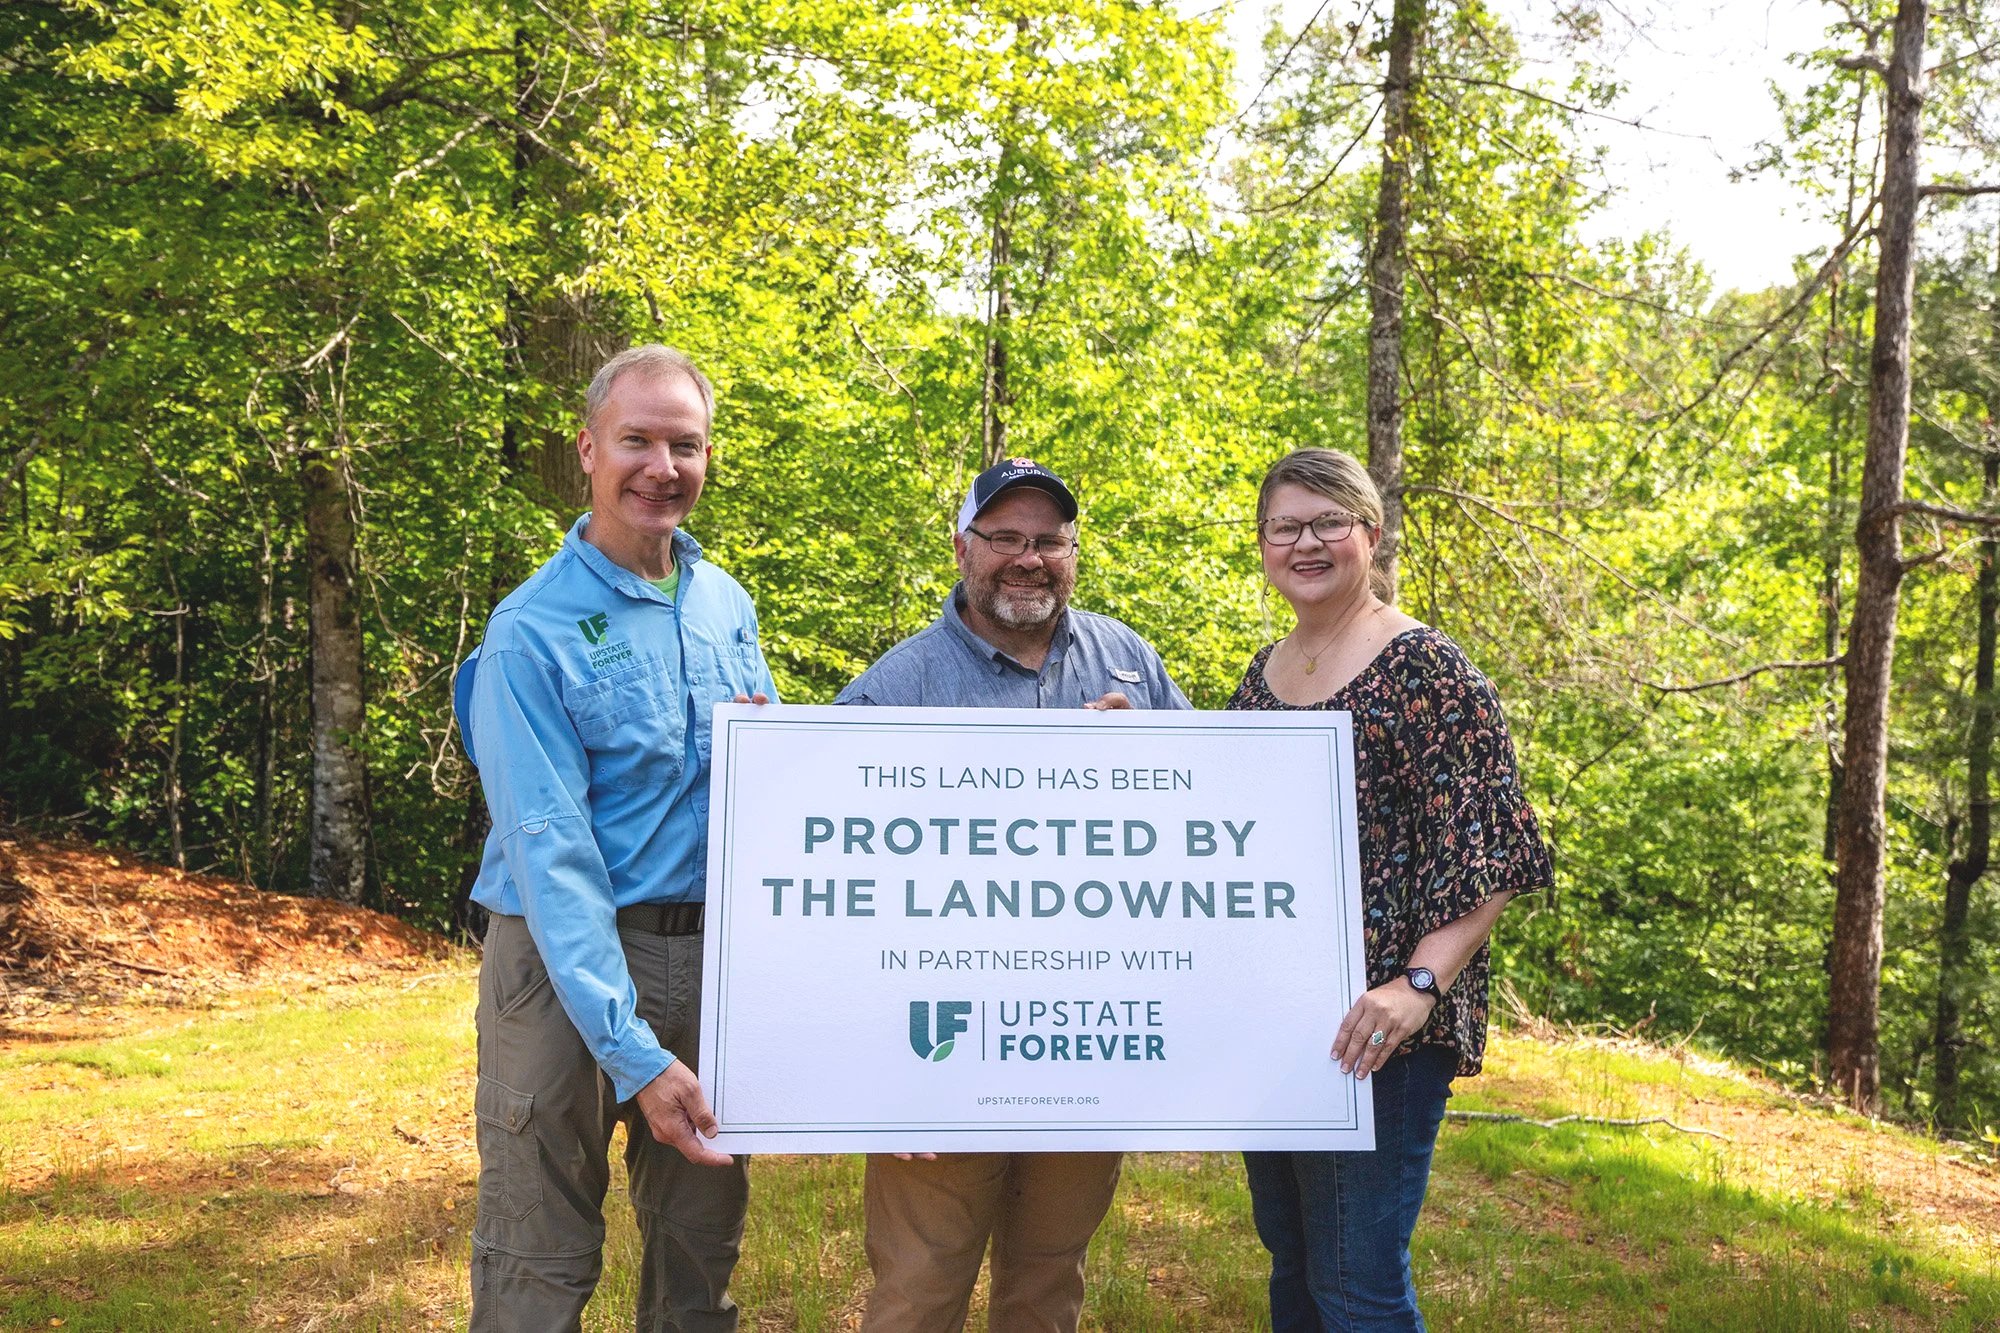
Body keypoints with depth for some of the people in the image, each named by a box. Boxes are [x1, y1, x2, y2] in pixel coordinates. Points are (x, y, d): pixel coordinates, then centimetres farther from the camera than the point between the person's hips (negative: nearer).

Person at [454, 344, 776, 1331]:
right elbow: (550, 852, -18)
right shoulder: (532, 633, -12)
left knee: (702, 1248, 16)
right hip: (570, 963, -5)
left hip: (714, 956, 6)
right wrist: (632, 1052, -24)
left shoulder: (728, 604, 8)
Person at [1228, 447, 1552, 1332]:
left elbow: (1488, 854, -15)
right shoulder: (1262, 675, 12)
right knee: (1289, 1258, 17)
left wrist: (1419, 983, -24)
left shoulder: (1422, 668, -10)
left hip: (1371, 1030, -7)